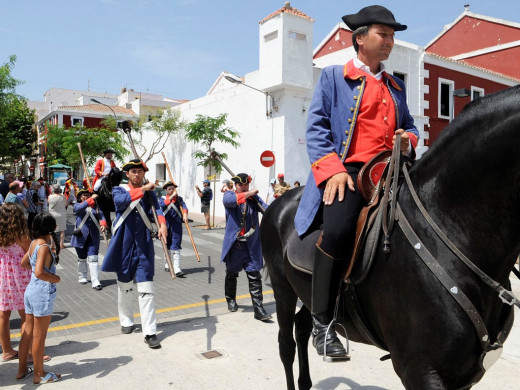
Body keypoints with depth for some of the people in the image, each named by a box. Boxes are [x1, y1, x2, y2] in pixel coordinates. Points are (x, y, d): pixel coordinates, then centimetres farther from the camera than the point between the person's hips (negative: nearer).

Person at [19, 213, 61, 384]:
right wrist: (54, 278, -15)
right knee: (39, 335, 4)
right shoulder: (44, 247, -20)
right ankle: (39, 374, 18)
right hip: (43, 293, -8)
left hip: (30, 290, 8)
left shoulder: (33, 243, 5)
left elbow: (24, 263, 20)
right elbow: (39, 273, -30)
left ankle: (22, 369, 32)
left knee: (28, 331, 19)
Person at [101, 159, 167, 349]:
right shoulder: (119, 189, 3)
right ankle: (126, 321, 37)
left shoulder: (149, 192, 6)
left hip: (144, 246, 0)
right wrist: (141, 189, -32)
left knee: (146, 289, -5)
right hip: (124, 244, 1)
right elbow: (120, 200, -22)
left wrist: (162, 224, -33)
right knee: (124, 286, 16)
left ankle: (150, 332, -2)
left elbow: (156, 208, -13)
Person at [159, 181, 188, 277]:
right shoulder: (163, 198, 5)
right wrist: (171, 197, -28)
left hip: (177, 225, -1)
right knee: (167, 246, 14)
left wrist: (185, 214, -33)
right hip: (166, 225, 1)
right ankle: (167, 265, 34)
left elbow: (184, 206, -13)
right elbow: (162, 204, -19)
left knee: (176, 247, -8)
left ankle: (177, 269, -12)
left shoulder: (179, 198, 6)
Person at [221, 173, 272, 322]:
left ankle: (258, 308, 2)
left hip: (251, 245, 1)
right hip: (233, 243, -1)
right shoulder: (229, 195, 0)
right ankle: (231, 300, 39)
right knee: (231, 273, 16)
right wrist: (249, 193, -21)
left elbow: (266, 208, -7)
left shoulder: (254, 198, 7)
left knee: (254, 276, -2)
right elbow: (230, 200, -24)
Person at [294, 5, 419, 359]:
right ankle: (321, 322, -17)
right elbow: (316, 126, 1)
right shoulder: (334, 76, 11)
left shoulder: (396, 86, 26)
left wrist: (410, 141, 7)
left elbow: (409, 125, 34)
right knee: (339, 228, -32)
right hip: (348, 169, -5)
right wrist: (333, 169, -15)